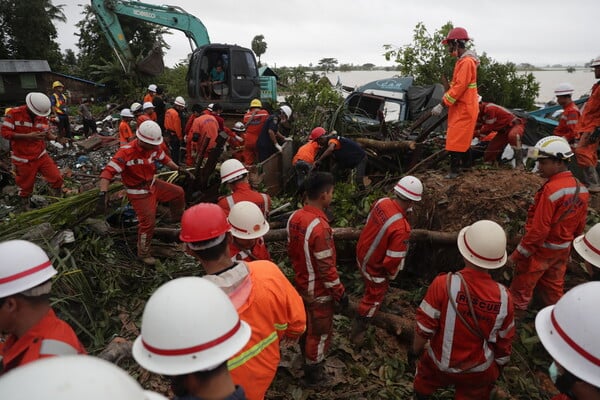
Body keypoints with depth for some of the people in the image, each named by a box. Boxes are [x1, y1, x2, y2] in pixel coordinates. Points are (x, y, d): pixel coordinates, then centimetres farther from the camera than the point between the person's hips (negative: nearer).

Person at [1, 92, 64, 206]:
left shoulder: (43, 116, 0)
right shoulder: (14, 113, -14)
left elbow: (47, 134, 7)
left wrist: (57, 138, -16)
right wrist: (27, 136, -27)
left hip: (41, 156, 4)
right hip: (23, 159, -3)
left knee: (57, 178, -2)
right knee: (26, 186, 11)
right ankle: (26, 208, 34)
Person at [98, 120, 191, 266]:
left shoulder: (154, 147, -11)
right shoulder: (126, 152, -31)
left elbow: (164, 158, 12)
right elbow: (108, 172, -34)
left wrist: (178, 168, 10)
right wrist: (103, 194, -43)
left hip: (154, 184, 7)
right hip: (139, 193, -7)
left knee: (178, 192, 14)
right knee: (148, 222, -8)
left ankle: (177, 220, 40)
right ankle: (143, 254, 14)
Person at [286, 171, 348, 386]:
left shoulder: (294, 217, -7)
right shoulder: (319, 227, -33)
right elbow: (326, 267, -27)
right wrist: (340, 293, -13)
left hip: (301, 284, 8)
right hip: (318, 290, -8)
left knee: (306, 324, 28)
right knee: (320, 331, 14)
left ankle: (307, 359, 51)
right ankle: (313, 374, 33)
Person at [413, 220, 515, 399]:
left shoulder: (444, 284, -33)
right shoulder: (504, 297, -23)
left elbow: (424, 328, -22)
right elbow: (504, 340, -6)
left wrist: (416, 350, -1)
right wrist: (500, 364, 14)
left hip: (441, 364, -2)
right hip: (480, 371, 2)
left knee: (425, 380, 30)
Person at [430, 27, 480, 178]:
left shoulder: (466, 62, -19)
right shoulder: (463, 60, 13)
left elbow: (459, 87, -25)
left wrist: (441, 105, -23)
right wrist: (445, 100, 11)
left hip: (464, 108, -10)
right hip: (462, 106, 10)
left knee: (456, 139, -9)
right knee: (463, 137, 20)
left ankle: (454, 170, -5)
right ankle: (466, 162, 33)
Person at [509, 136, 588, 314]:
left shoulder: (551, 189, -27)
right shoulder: (581, 189, -2)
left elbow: (539, 229, -25)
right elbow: (580, 226, 7)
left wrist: (519, 253, -17)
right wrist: (568, 243, 21)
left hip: (541, 248, -7)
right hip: (563, 250, 7)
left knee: (522, 285, 10)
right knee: (553, 287, 23)